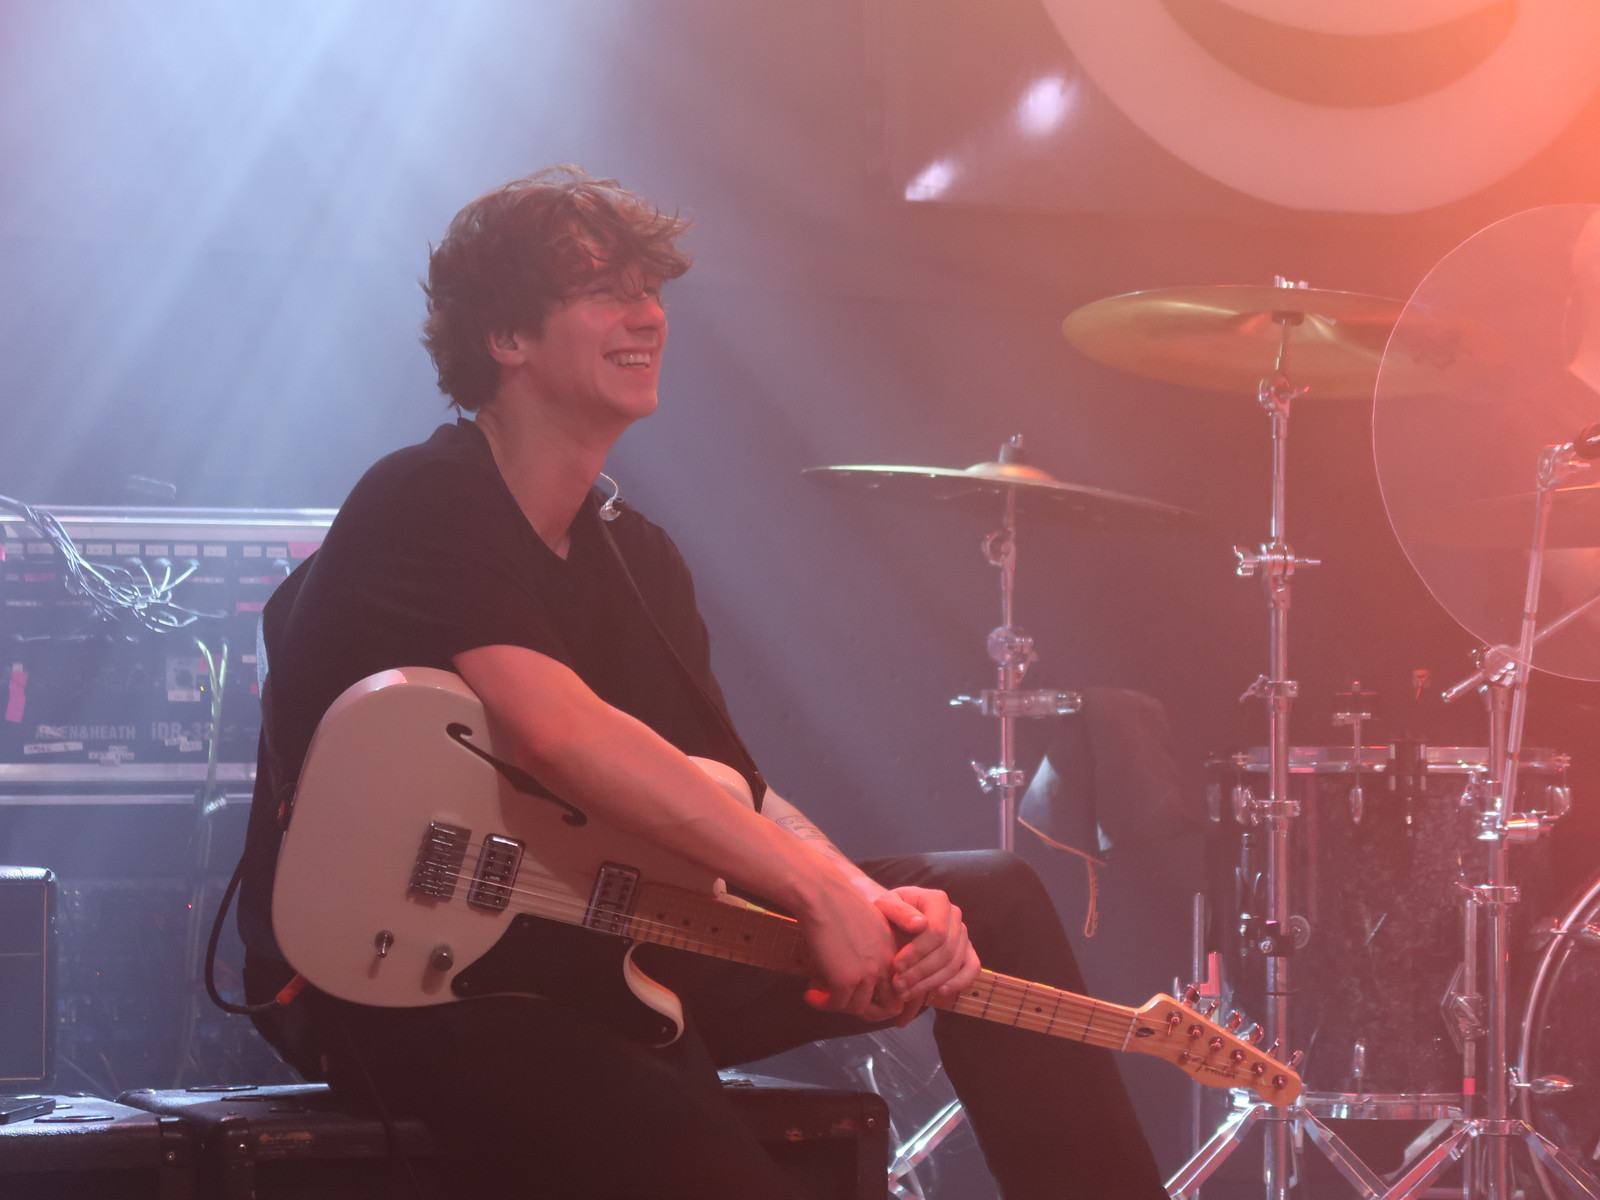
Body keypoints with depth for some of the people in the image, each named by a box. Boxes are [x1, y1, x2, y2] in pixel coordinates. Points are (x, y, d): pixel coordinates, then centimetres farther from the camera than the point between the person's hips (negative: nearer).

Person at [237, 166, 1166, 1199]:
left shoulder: (637, 557, 15)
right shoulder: (425, 505, -13)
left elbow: (735, 792, 11)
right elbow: (562, 732, -28)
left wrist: (875, 907, -11)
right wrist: (821, 893, -28)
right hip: (393, 979, -9)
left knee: (990, 898, 3)